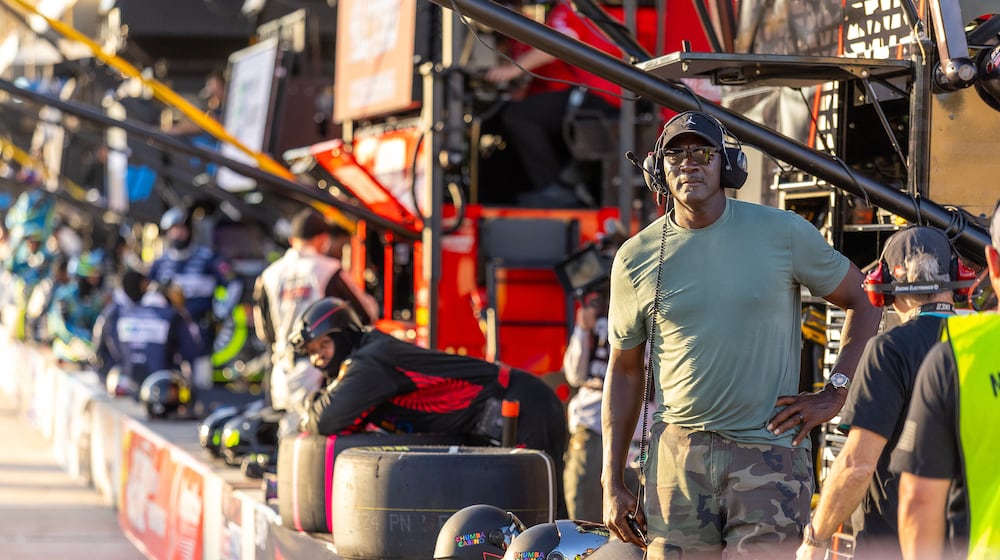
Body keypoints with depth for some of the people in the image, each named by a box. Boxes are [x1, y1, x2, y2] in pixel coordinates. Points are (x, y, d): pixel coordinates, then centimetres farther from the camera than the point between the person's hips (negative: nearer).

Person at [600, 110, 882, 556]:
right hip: (678, 454, 2)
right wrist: (612, 483, 10)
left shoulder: (783, 233, 1)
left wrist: (834, 397, 1)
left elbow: (864, 303, 10)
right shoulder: (636, 258, 6)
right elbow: (624, 371, 13)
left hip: (768, 454, -2)